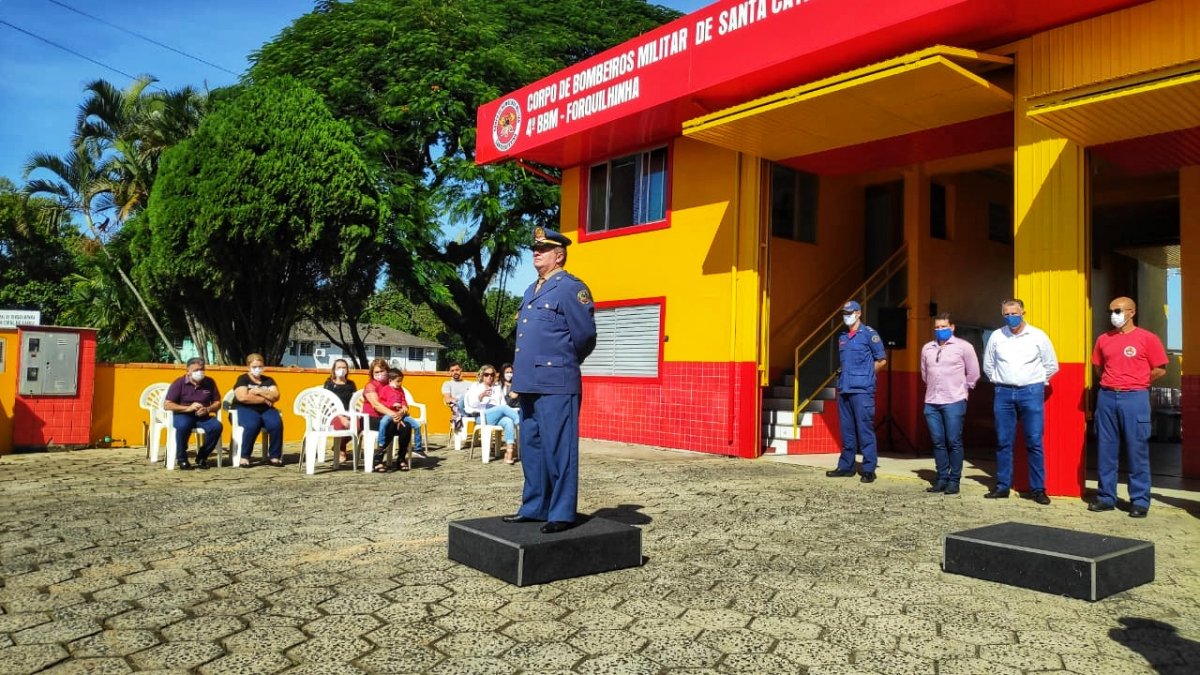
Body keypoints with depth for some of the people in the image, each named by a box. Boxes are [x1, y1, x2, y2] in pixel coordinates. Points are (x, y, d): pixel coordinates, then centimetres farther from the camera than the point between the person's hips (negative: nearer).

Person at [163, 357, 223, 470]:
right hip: (182, 415, -3)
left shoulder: (209, 382, 5)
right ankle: (181, 458, -16)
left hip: (202, 416, 3)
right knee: (183, 426, -38)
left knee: (217, 426, -27)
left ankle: (201, 457, -8)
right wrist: (188, 408, -20)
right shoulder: (179, 383, -4)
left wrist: (207, 409, -12)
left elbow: (217, 403, 10)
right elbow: (167, 405, -10)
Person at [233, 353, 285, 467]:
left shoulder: (268, 380, 16)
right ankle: (244, 456, -23)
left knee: (276, 424, -29)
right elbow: (243, 398, -13)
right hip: (245, 409, -3)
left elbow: (276, 396, 1)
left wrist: (260, 391, -11)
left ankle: (274, 456, -19)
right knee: (252, 425, -37)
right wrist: (264, 399, -8)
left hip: (266, 409, 4)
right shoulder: (242, 379, 4)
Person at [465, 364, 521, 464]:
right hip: (483, 417, -3)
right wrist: (482, 395, -21)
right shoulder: (476, 386, 15)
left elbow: (503, 403, 19)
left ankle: (509, 452, -44)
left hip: (498, 417, 3)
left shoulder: (498, 387, 27)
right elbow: (472, 404, -1)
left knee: (509, 421, -33)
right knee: (504, 408, -31)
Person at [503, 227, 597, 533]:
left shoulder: (571, 288, -7)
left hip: (556, 384, -9)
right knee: (531, 448, 14)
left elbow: (585, 335, -9)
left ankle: (561, 514, 4)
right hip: (529, 382, 9)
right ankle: (534, 507, 24)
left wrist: (565, 363, 5)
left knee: (558, 449, -3)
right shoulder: (530, 291, 19)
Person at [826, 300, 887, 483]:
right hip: (844, 389, 7)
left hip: (862, 390, -7)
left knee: (865, 430, -6)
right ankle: (846, 466, 18)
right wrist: (842, 378, 13)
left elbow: (881, 361, 0)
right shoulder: (842, 337, 17)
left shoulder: (869, 334, -3)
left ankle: (869, 469, -1)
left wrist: (865, 375, 3)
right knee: (847, 430, 11)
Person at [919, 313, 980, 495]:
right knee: (938, 442, 7)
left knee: (954, 442, -2)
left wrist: (962, 389, 10)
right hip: (932, 402, 4)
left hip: (954, 402, -4)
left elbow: (973, 373, 6)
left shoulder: (963, 347, -1)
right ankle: (942, 479, 14)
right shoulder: (927, 348, 12)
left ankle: (954, 480, 5)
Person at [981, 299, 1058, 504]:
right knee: (1003, 442, 6)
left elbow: (1052, 365, 10)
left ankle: (1038, 489, 5)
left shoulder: (1038, 336, 0)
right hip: (1004, 393, 2)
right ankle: (1002, 486, 13)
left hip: (1031, 392, -2)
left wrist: (1037, 383, 11)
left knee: (1034, 443, -1)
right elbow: (988, 365, 18)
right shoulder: (996, 336, 5)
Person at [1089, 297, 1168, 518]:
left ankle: (1140, 501, 7)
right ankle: (1106, 497, 16)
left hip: (1134, 398, -4)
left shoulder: (1147, 338, -2)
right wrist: (1111, 382, 10)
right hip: (1107, 398, 4)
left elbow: (1160, 369, 0)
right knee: (1106, 450, 7)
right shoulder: (1103, 339, 11)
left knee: (1137, 451, -1)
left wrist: (1136, 383, 2)